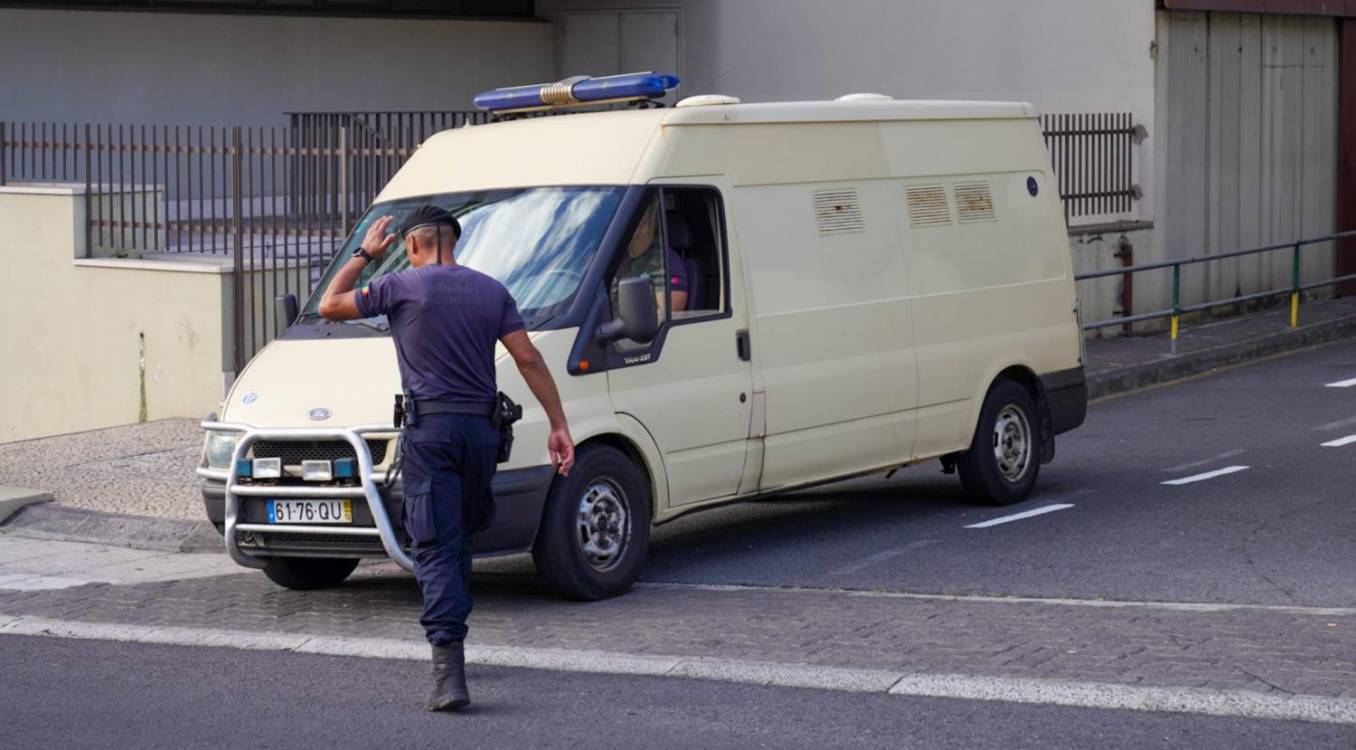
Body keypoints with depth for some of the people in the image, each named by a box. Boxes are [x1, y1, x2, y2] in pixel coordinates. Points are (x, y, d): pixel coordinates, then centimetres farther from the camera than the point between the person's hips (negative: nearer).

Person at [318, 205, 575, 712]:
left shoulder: (402, 286, -1)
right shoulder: (492, 291, 11)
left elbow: (329, 306, 11)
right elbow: (528, 359, 5)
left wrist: (364, 255, 23)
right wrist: (558, 426, 6)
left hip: (431, 428, -4)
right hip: (481, 428, 4)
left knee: (436, 549, -8)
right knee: (459, 540, 23)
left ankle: (449, 673, -19)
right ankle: (449, 640, 30)